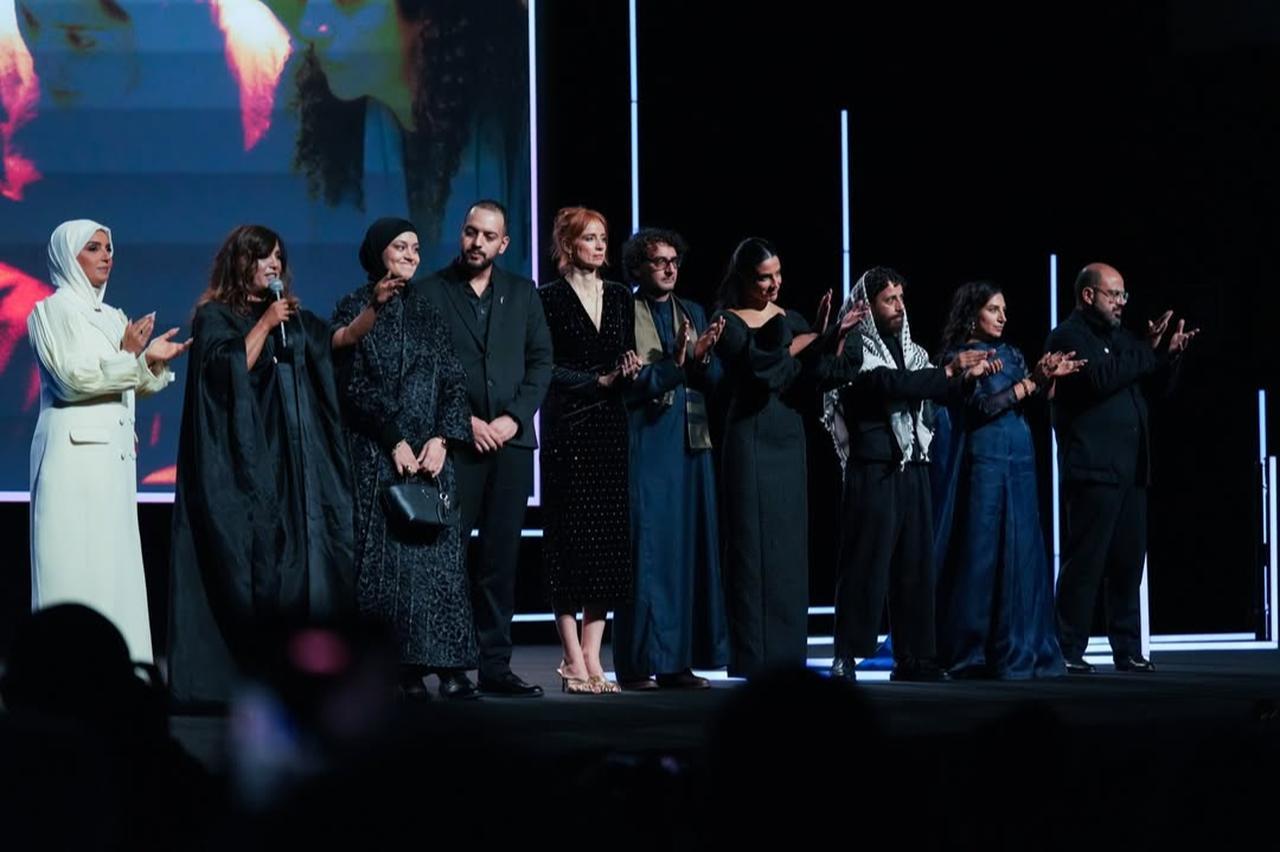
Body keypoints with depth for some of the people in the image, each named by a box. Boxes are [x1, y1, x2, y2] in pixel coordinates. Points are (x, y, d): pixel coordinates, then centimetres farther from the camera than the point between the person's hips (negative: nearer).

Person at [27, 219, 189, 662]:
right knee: (76, 562, -10)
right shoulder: (53, 311, -2)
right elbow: (73, 378, -13)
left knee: (114, 558, 4)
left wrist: (152, 360, 4)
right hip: (74, 450, -7)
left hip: (115, 453, 7)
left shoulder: (114, 318, 18)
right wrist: (128, 356, -16)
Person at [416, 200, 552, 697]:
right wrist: (465, 422, -9)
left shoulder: (522, 293, 13)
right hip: (456, 443, -3)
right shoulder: (430, 292, 2)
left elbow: (541, 361, 9)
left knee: (501, 558, 4)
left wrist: (513, 417, -4)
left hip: (510, 439, 3)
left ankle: (495, 665, 6)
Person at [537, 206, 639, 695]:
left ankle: (592, 658, 4)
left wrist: (631, 372, -4)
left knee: (609, 542, 1)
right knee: (571, 540, -6)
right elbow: (547, 369, -5)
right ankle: (573, 660, -3)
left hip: (610, 429, 5)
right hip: (567, 429, -5)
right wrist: (601, 380, -9)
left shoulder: (619, 297, 15)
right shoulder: (550, 298, -1)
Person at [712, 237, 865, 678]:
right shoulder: (727, 322, -4)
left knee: (790, 546, 4)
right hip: (750, 439, -6)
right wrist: (815, 337, -10)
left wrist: (836, 337, -14)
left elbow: (824, 375, 3)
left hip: (789, 439, 6)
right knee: (753, 544, -7)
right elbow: (760, 367, -20)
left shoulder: (792, 320, 13)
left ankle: (787, 655, 7)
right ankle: (752, 657, -5)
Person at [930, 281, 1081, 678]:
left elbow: (1039, 399, 9)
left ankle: (1018, 652, 6)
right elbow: (983, 405, -13)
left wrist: (1048, 375, -10)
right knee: (982, 554, -6)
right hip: (985, 459, -6)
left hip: (1020, 459, 6)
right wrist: (1032, 379, -10)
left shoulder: (1009, 353, 14)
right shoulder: (959, 356, -3)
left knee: (1022, 554, 3)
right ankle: (970, 653, 0)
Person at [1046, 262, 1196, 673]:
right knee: (1085, 561, -7)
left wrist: (1170, 355, 0)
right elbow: (1098, 378, -20)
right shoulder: (1069, 337, -4)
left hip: (1130, 470, 8)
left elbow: (1156, 385, 20)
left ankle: (1127, 650, 12)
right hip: (1092, 469, -8)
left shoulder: (1121, 338, 21)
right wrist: (1147, 350, -18)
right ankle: (1069, 651, -3)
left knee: (1129, 561, 8)